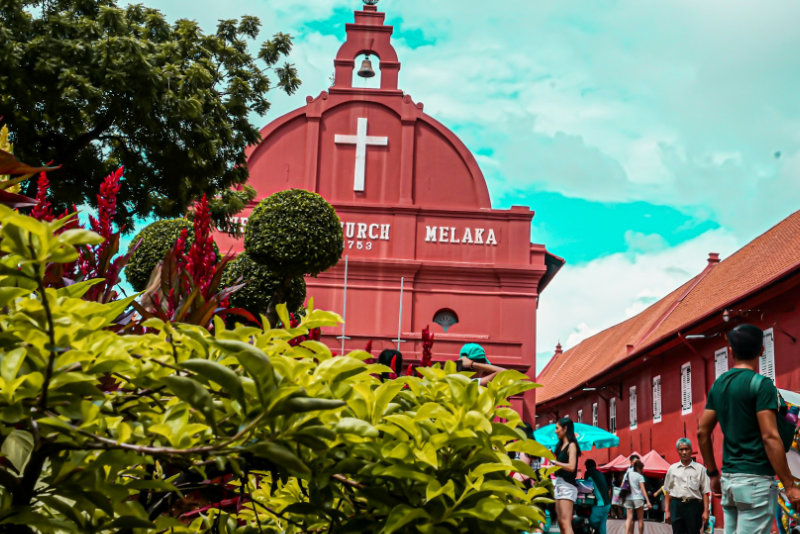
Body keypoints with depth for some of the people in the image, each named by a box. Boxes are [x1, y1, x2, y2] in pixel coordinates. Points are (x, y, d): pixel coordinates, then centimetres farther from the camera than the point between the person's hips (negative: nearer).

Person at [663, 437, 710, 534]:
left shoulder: (700, 469, 3)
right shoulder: (672, 469, 10)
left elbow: (705, 492, 2)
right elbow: (667, 491, 12)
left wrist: (705, 511, -4)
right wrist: (667, 511, 7)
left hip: (694, 505, -2)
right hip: (676, 505, 2)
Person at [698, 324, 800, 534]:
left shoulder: (718, 384, 10)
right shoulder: (761, 384, -11)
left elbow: (702, 432, 12)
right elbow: (770, 437, -17)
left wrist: (713, 473, 20)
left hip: (729, 479, 7)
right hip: (756, 480, -7)